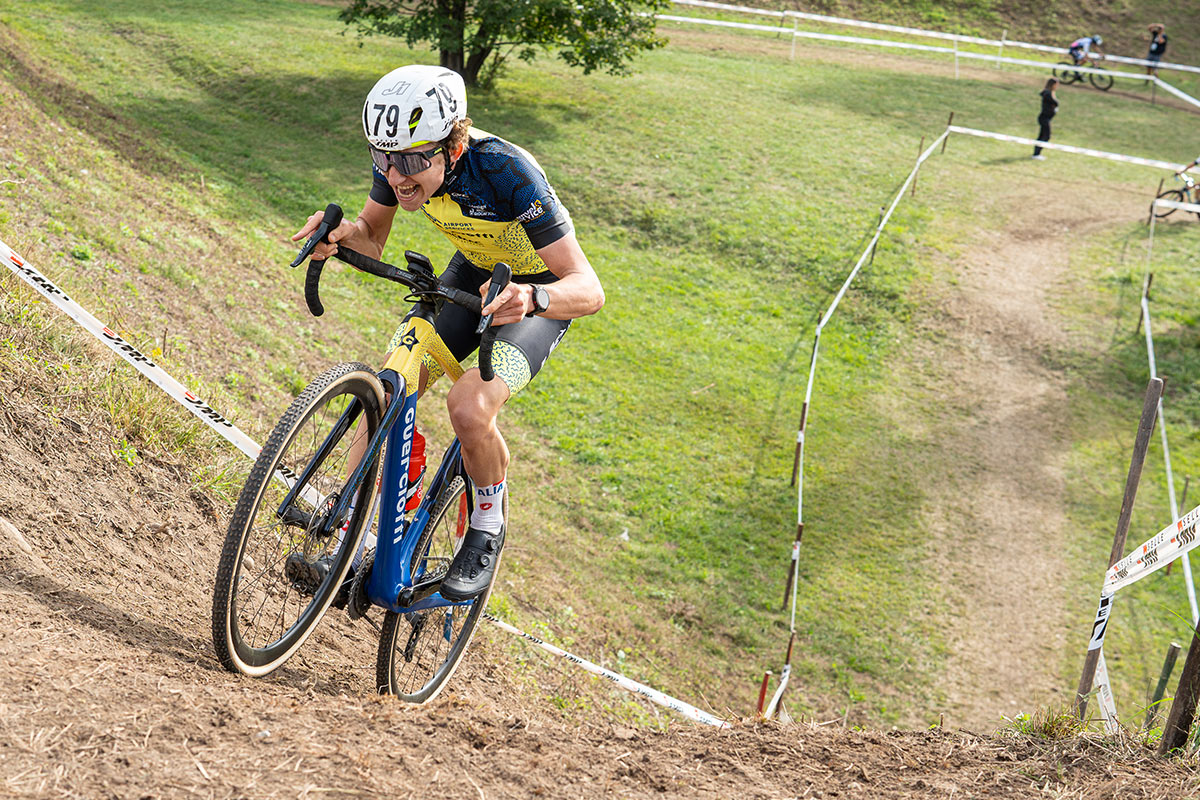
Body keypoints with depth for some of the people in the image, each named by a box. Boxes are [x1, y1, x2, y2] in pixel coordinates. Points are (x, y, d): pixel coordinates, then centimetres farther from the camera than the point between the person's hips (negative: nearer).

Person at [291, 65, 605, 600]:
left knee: (470, 406, -26)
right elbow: (373, 242, -4)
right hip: (473, 272, 6)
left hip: (542, 291, -5)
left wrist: (532, 297, -58)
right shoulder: (398, 155, -21)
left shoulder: (505, 171, -37)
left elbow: (589, 289, -37)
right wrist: (342, 233, -27)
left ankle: (487, 530, 1)